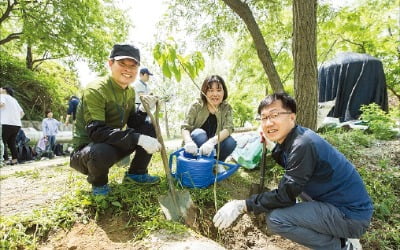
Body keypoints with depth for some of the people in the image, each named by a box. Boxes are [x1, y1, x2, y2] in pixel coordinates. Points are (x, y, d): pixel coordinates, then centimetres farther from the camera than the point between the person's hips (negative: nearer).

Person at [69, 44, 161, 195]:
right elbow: (96, 132, -33)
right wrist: (138, 139, -41)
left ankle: (136, 173, 8)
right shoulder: (95, 90, -22)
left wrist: (144, 109, -17)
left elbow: (132, 123, 4)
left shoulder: (130, 91, 1)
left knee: (150, 128, -6)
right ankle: (98, 182, -4)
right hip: (87, 150, -6)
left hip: (113, 145, 7)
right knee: (102, 151, -40)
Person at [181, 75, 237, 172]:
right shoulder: (196, 105, -13)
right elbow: (185, 127, -20)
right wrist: (188, 142, -44)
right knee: (199, 133, -33)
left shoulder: (226, 108, -8)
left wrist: (212, 141, -44)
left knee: (231, 142, -28)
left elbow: (228, 128, -24)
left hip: (214, 146, 2)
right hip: (196, 146, -2)